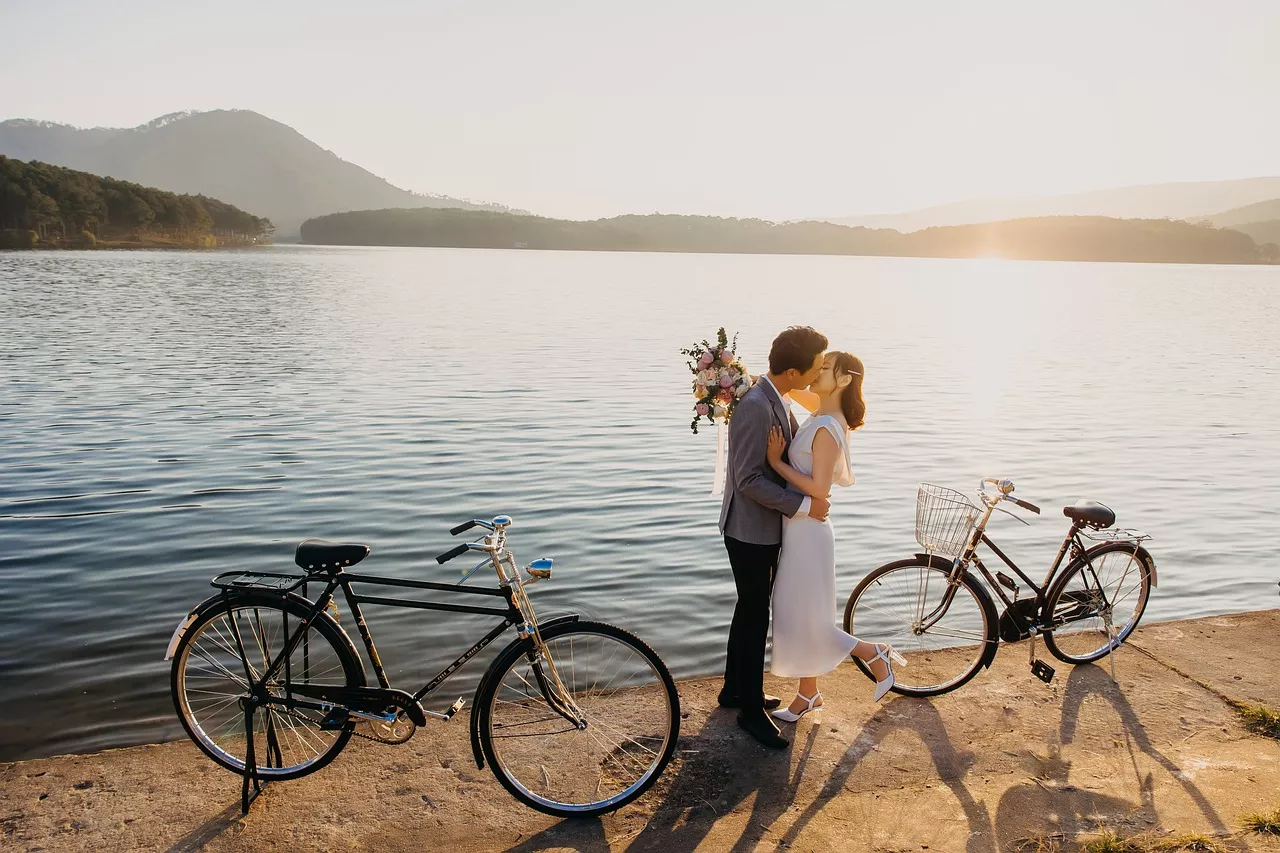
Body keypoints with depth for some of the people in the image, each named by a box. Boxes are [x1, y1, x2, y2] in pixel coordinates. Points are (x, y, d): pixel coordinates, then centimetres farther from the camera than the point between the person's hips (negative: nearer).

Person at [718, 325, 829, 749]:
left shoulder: (776, 401, 5)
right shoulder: (755, 407, -26)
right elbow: (749, 480, -27)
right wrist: (804, 504, -23)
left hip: (766, 528, 10)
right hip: (750, 531, -10)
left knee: (750, 612, 21)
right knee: (755, 618, 2)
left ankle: (735, 690, 36)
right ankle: (751, 709, 17)